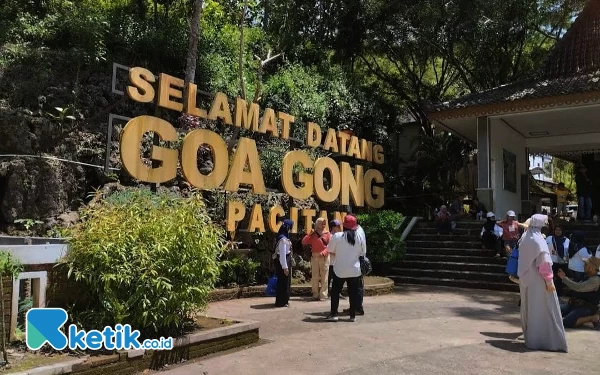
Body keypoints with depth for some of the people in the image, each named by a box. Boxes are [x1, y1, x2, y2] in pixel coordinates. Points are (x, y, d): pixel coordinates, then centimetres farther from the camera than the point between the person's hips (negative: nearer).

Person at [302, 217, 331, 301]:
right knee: (315, 277, 3)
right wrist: (310, 234, -4)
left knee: (324, 276, -3)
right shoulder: (313, 234, 9)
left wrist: (324, 252, -16)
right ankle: (315, 295, 9)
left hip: (324, 257, -2)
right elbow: (304, 242, 4)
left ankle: (323, 295, 1)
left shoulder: (327, 233, 4)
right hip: (314, 257, 2)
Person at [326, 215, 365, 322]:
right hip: (355, 270, 2)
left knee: (335, 292, 10)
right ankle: (353, 315, 14)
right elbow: (361, 253, 5)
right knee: (353, 293, 11)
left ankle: (333, 314, 10)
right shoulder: (358, 237, -3)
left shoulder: (337, 236, -10)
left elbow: (331, 251, -2)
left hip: (340, 270, -2)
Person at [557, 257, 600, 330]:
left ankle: (593, 318, -9)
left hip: (587, 308, -8)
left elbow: (578, 287, -26)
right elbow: (575, 287, 19)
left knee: (567, 322, -27)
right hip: (576, 304, 9)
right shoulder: (587, 277, 12)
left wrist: (564, 278, -19)